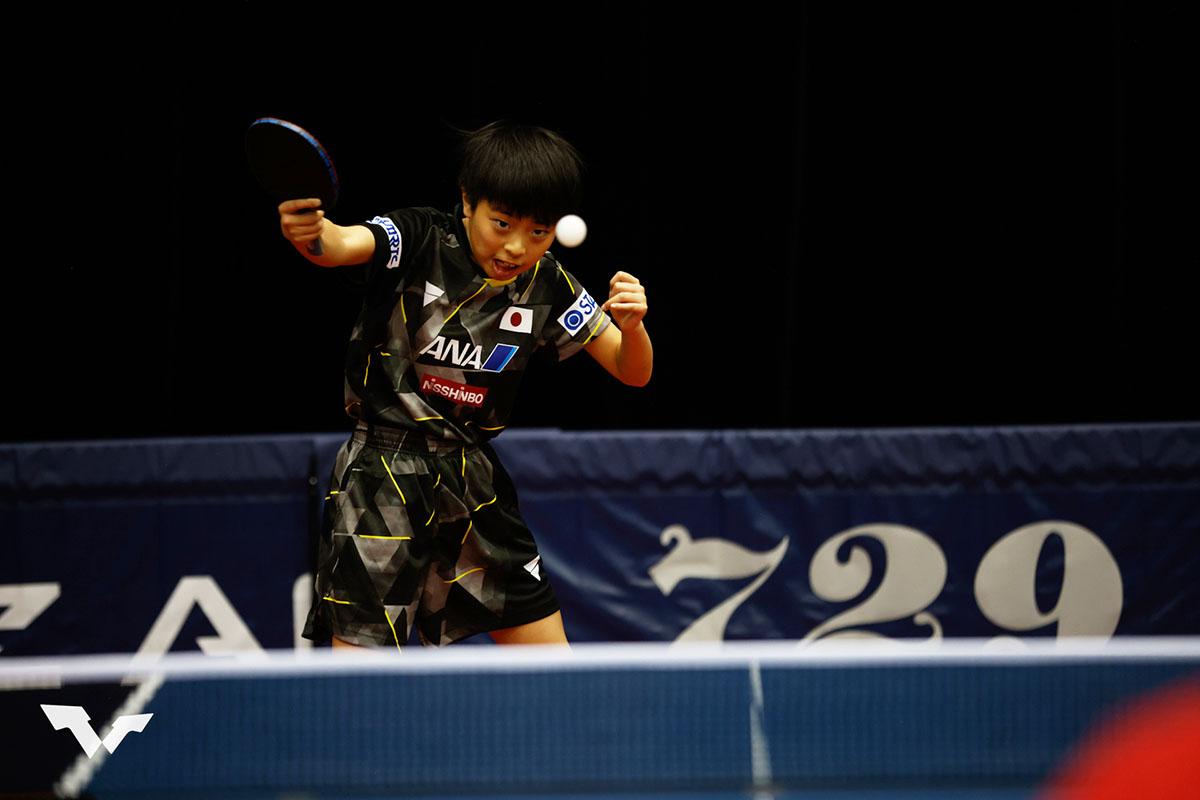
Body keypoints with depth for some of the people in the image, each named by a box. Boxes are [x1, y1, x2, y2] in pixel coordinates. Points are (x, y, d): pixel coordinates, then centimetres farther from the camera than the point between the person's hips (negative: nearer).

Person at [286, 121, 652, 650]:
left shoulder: (546, 285, 0)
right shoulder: (418, 240, -12)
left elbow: (632, 372, 3)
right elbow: (339, 246, -32)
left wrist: (632, 325, -21)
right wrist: (309, 231, -57)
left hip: (473, 481, 5)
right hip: (383, 480, -5)